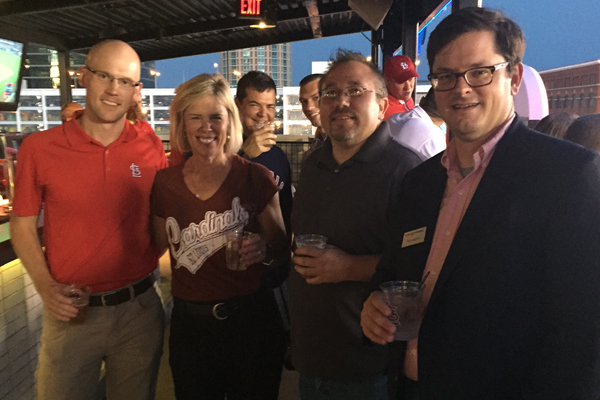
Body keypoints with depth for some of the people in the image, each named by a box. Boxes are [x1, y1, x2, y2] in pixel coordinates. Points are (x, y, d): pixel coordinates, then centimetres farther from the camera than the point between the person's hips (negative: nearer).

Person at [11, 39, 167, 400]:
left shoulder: (151, 148, -4)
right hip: (72, 311, -1)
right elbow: (22, 225, 1)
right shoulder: (39, 148, -7)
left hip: (140, 308, 2)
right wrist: (46, 287, -11)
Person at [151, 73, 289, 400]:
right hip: (190, 322, 3)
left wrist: (263, 250, -20)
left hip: (251, 320, -2)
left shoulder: (256, 177, -9)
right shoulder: (164, 183, -1)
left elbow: (282, 250, -1)